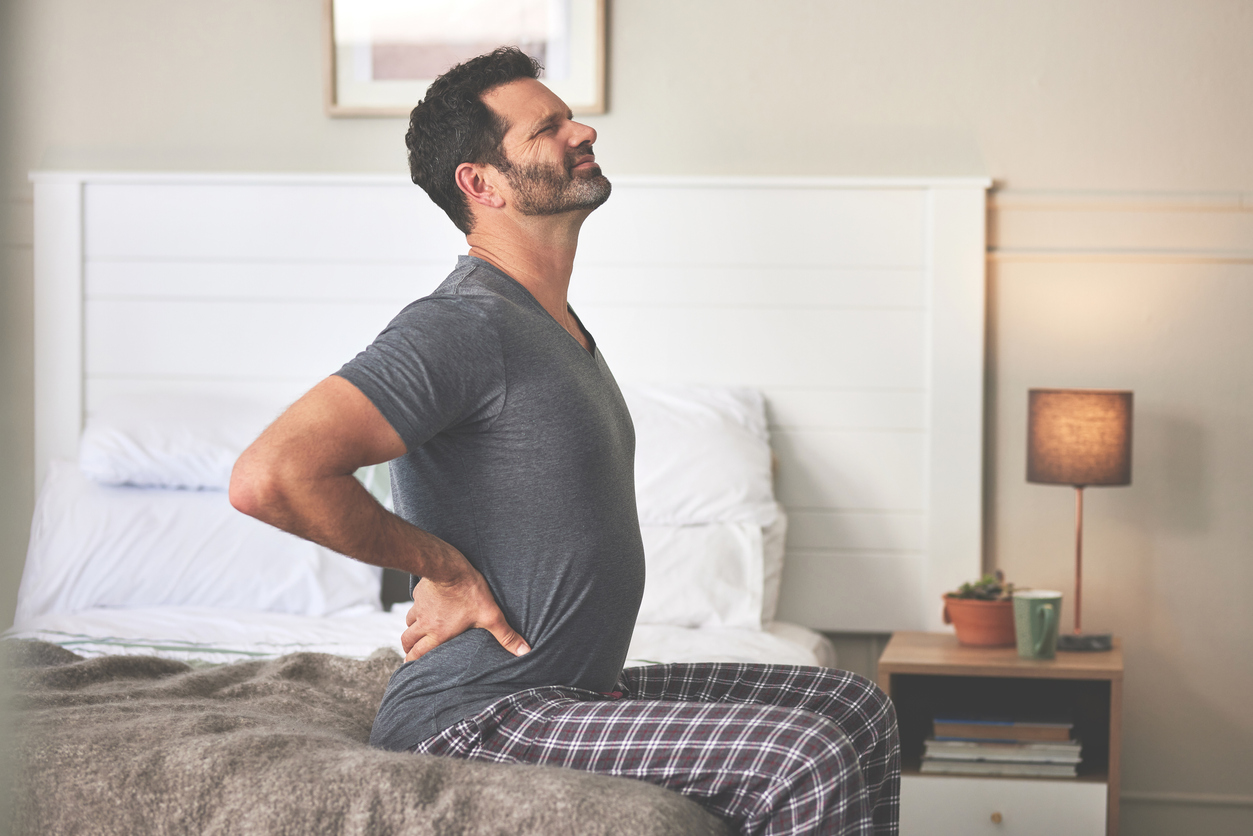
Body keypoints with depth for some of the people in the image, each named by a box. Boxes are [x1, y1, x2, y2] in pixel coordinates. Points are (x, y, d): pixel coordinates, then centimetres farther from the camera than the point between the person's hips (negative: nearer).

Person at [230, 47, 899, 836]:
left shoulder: (559, 327, 15)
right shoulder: (461, 326, -18)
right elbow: (268, 476, -31)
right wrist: (440, 565, -18)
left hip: (578, 685, 10)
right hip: (474, 716, -10)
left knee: (856, 707, 10)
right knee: (810, 764, -22)